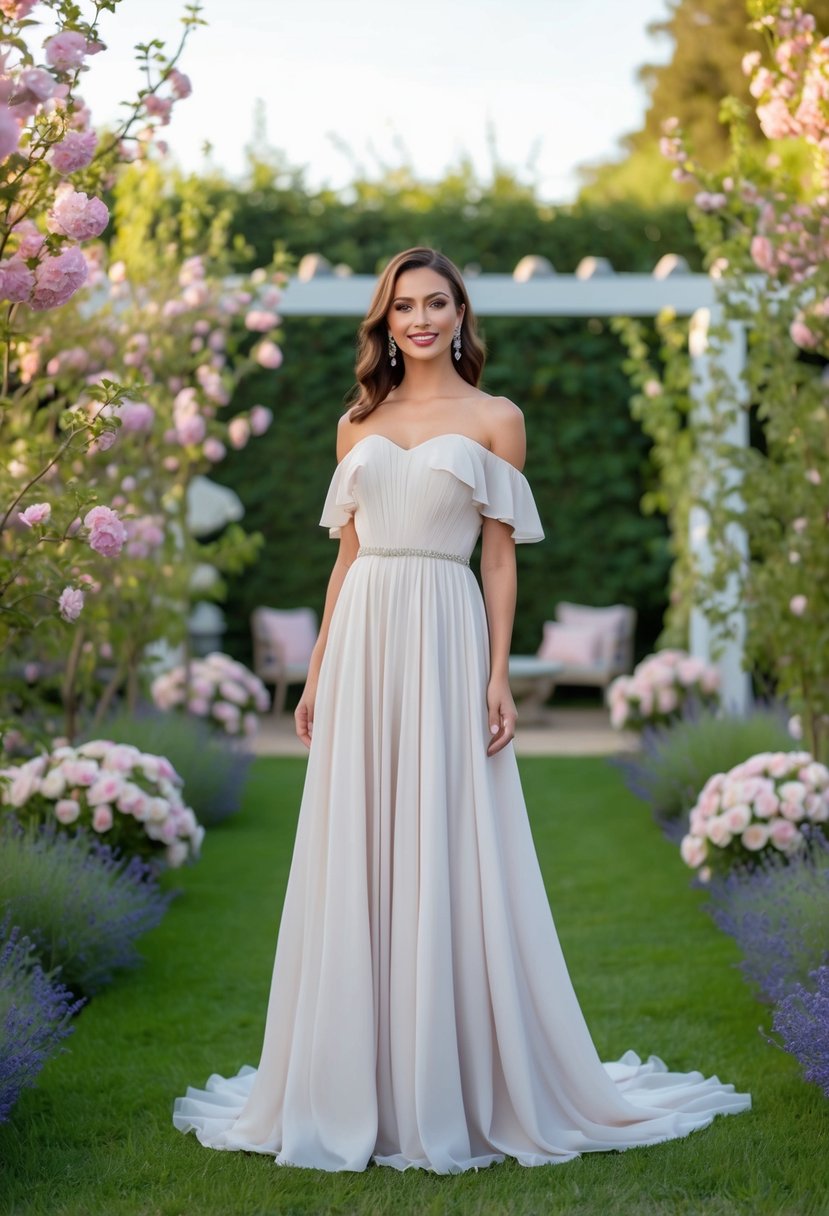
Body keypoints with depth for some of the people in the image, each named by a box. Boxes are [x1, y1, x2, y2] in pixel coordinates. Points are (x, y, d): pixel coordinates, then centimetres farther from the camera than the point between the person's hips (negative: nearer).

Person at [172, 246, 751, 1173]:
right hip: (361, 645, 4)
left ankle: (459, 1087, 9)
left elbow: (500, 558, 0)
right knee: (353, 862, 5)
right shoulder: (358, 424, 14)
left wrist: (499, 676, -8)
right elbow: (346, 554, 15)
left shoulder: (495, 420, 4)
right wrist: (317, 674, 10)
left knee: (448, 861, -2)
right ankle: (357, 1085, 16)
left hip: (445, 644, -4)